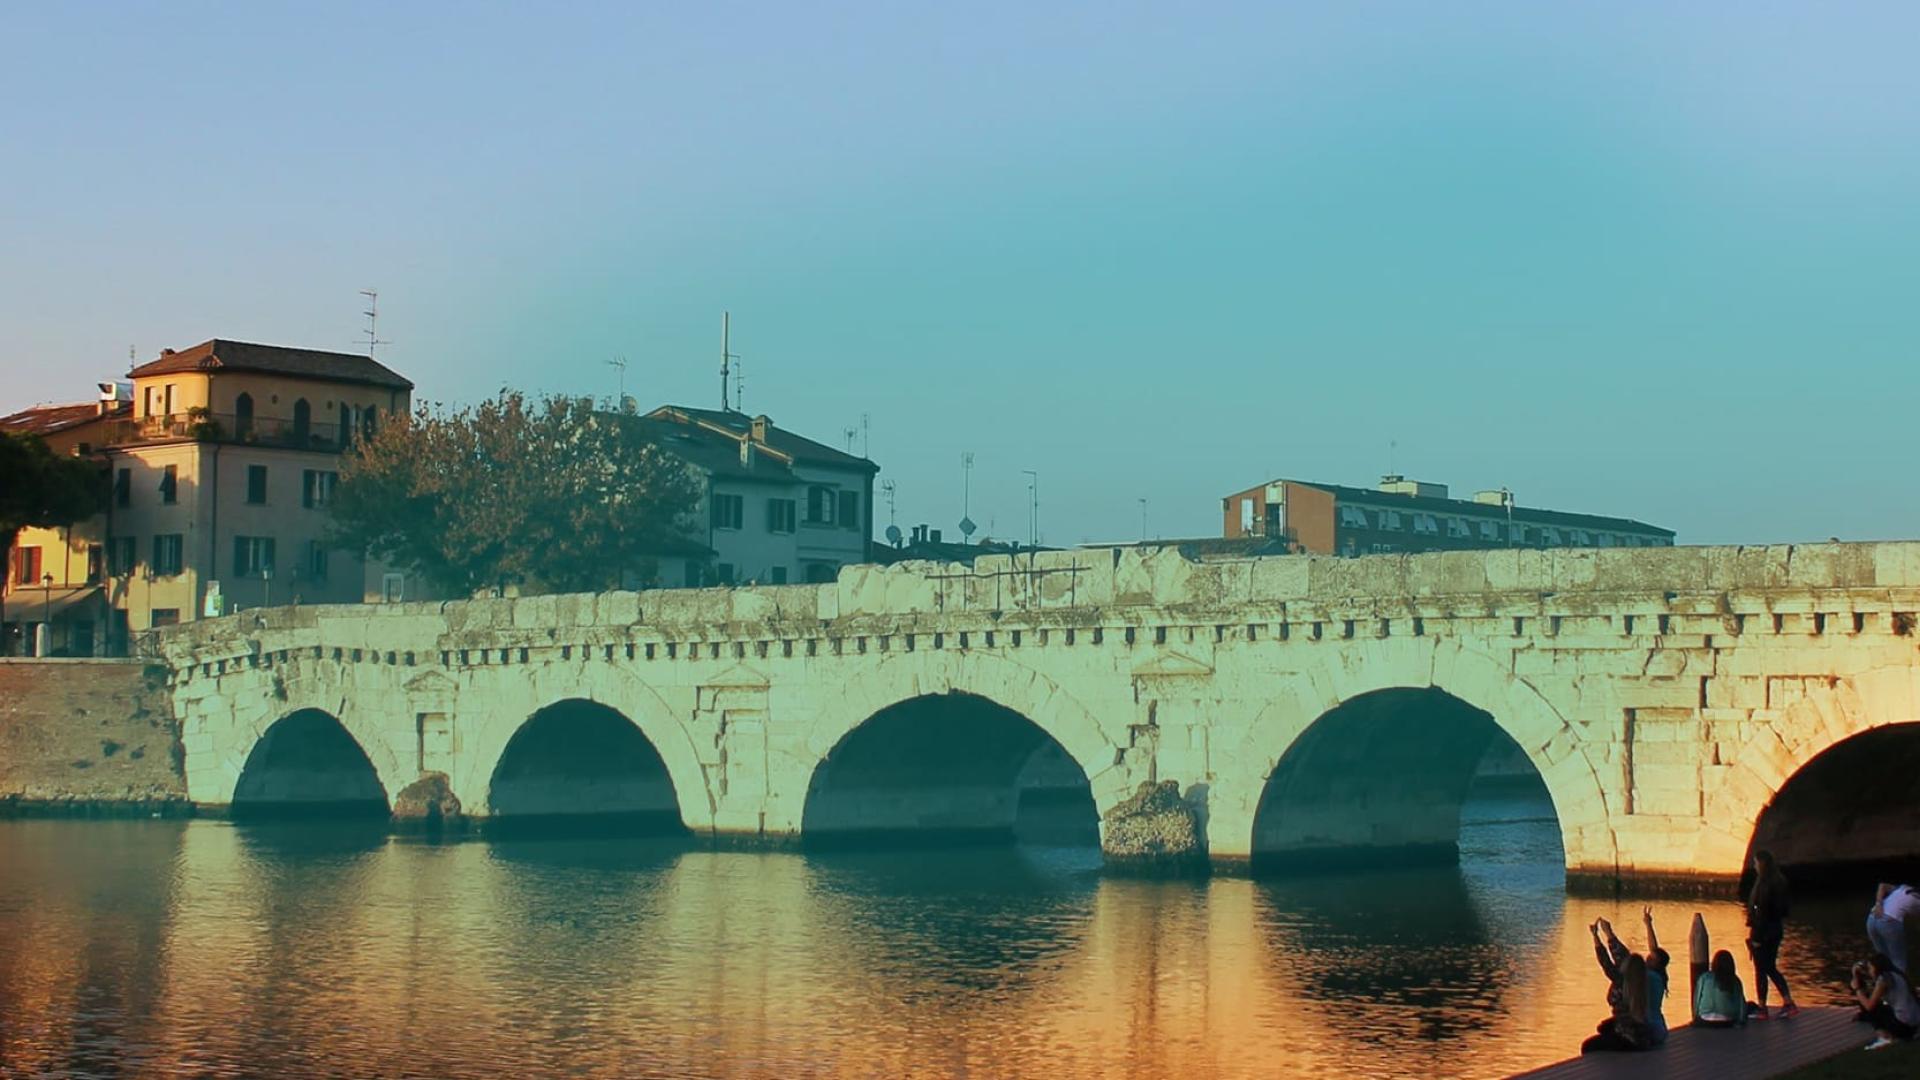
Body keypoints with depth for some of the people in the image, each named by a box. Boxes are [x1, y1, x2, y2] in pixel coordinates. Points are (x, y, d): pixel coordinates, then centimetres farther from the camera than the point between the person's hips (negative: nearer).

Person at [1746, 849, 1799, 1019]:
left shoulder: (1764, 883, -19)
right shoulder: (1779, 880, 9)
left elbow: (1761, 911, -20)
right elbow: (1783, 910, 14)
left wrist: (1755, 937, -18)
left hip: (1763, 930, -9)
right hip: (1777, 929, 9)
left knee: (1760, 970, 1)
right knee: (1771, 968, 17)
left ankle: (1762, 1009, 6)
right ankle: (1788, 1003, 10)